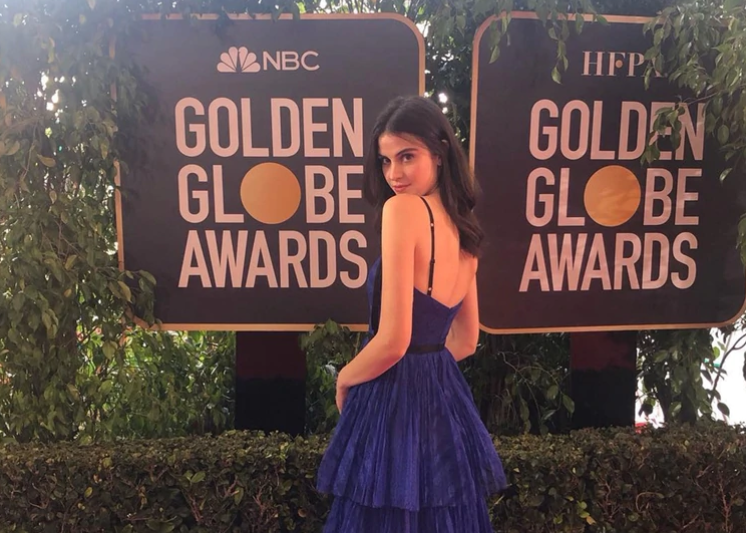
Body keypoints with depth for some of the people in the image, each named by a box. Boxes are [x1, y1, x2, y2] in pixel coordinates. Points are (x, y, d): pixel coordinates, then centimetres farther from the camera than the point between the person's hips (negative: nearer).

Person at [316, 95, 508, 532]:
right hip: (444, 397, 8)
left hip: (393, 401, -8)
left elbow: (393, 340, -22)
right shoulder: (464, 229, 6)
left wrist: (344, 380, -4)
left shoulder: (401, 208, -18)